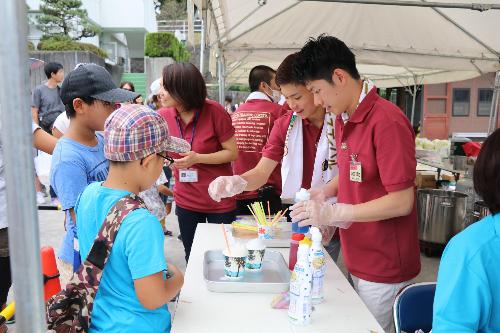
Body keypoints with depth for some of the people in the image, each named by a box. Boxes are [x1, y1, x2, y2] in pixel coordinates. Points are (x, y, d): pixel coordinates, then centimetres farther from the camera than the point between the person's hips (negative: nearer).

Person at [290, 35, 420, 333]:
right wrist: (326, 192, 0)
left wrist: (334, 212, -22)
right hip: (357, 260, 8)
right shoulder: (342, 118, 7)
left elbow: (402, 202, -21)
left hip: (384, 268, -7)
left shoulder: (387, 122, -21)